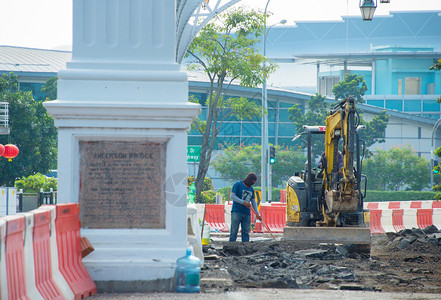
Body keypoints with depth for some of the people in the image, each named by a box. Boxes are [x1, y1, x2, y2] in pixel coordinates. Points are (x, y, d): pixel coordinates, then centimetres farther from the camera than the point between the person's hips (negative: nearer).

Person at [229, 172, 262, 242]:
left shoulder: (251, 189, 17)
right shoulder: (237, 185, -1)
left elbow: (253, 202, 20)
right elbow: (232, 196, -9)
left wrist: (257, 214, 10)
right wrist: (243, 202, -17)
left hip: (247, 213, 6)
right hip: (236, 212, -6)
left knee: (246, 232, 1)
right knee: (234, 231, -9)